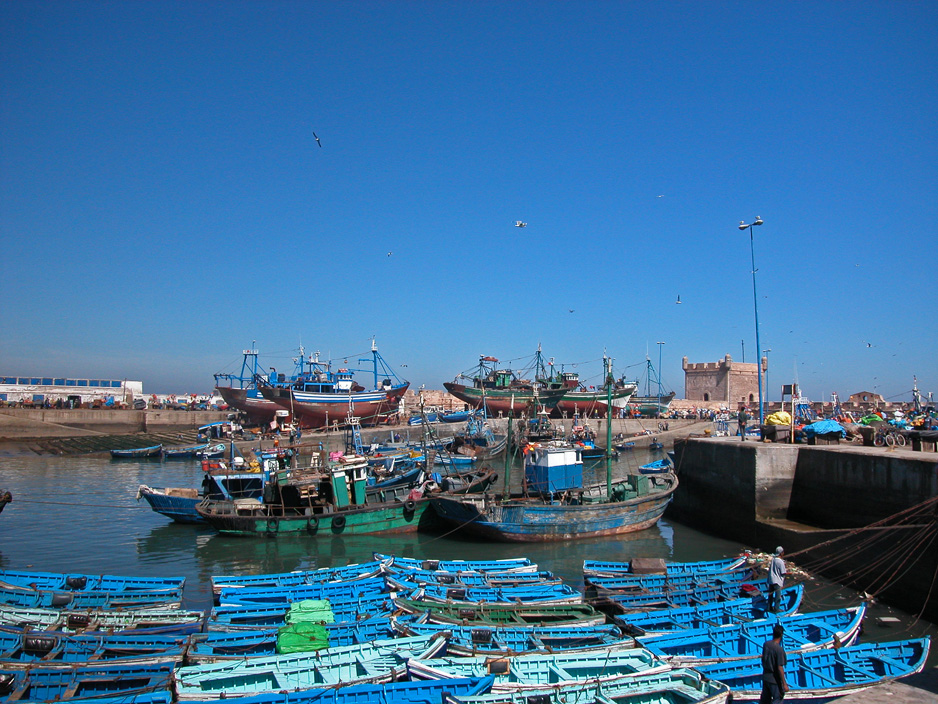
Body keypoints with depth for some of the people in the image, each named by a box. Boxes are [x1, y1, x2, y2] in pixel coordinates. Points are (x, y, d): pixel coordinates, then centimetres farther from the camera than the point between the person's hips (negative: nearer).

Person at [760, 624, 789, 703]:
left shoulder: (766, 644, -3)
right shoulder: (779, 649, -24)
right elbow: (780, 668, -23)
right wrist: (784, 684, -16)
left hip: (765, 677, 7)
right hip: (774, 679, -7)